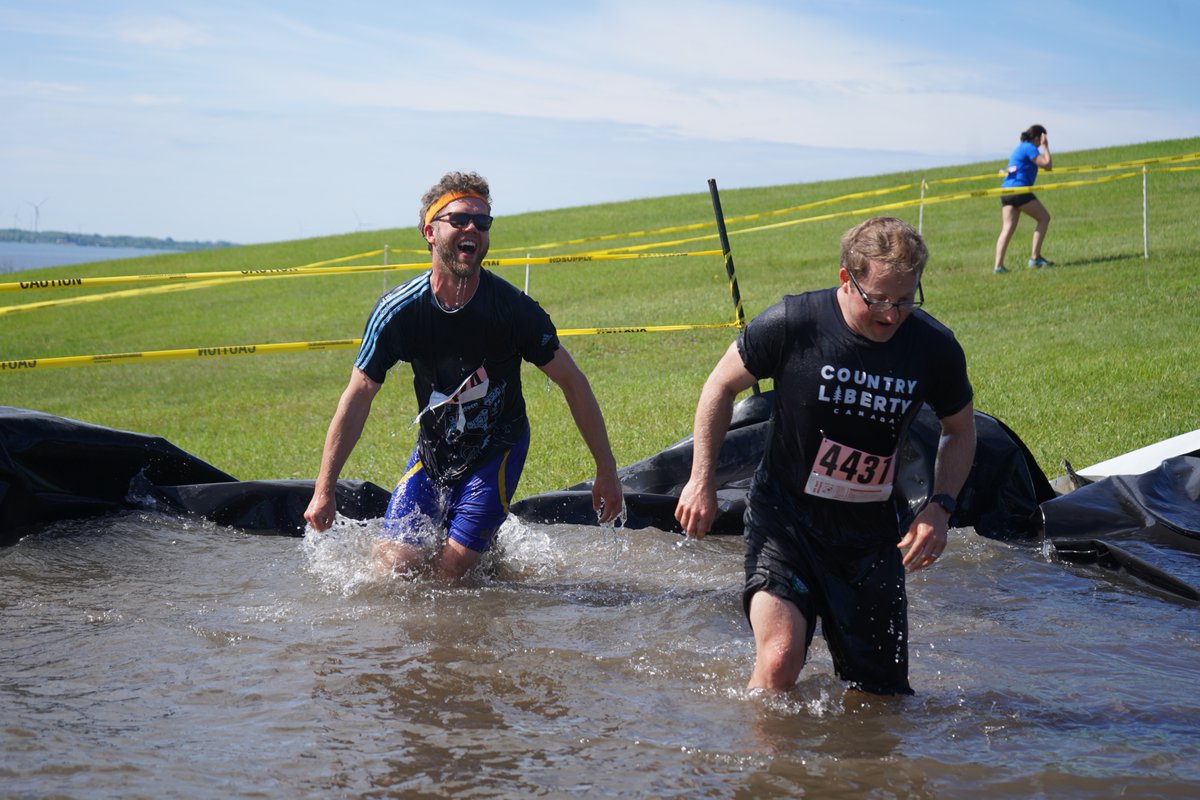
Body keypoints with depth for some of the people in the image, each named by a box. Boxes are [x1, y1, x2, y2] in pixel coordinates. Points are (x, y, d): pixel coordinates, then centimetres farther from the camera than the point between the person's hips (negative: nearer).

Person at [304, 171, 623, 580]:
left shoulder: (514, 308, -19)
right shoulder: (397, 310, -15)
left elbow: (573, 382, -8)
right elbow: (358, 396, -6)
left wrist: (606, 470, -7)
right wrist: (324, 489, -6)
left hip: (498, 449, -2)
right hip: (434, 450, 2)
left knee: (453, 567, -13)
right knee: (395, 563, -7)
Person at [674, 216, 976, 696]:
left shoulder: (934, 347, -9)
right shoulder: (792, 324, -17)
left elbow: (960, 430, 10)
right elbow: (722, 387, 1)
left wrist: (940, 508, -5)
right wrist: (701, 482, -1)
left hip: (871, 532, 3)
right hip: (784, 515, -3)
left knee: (882, 693, 8)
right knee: (779, 663, -24)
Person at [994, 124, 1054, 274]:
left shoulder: (1021, 147, 24)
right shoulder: (1030, 148, -5)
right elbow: (1047, 165, -11)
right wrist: (1045, 147, 0)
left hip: (1006, 191, 9)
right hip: (1019, 190, -9)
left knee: (1007, 229, 2)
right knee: (1044, 217, 5)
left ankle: (998, 265, -10)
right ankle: (1035, 257, -1)